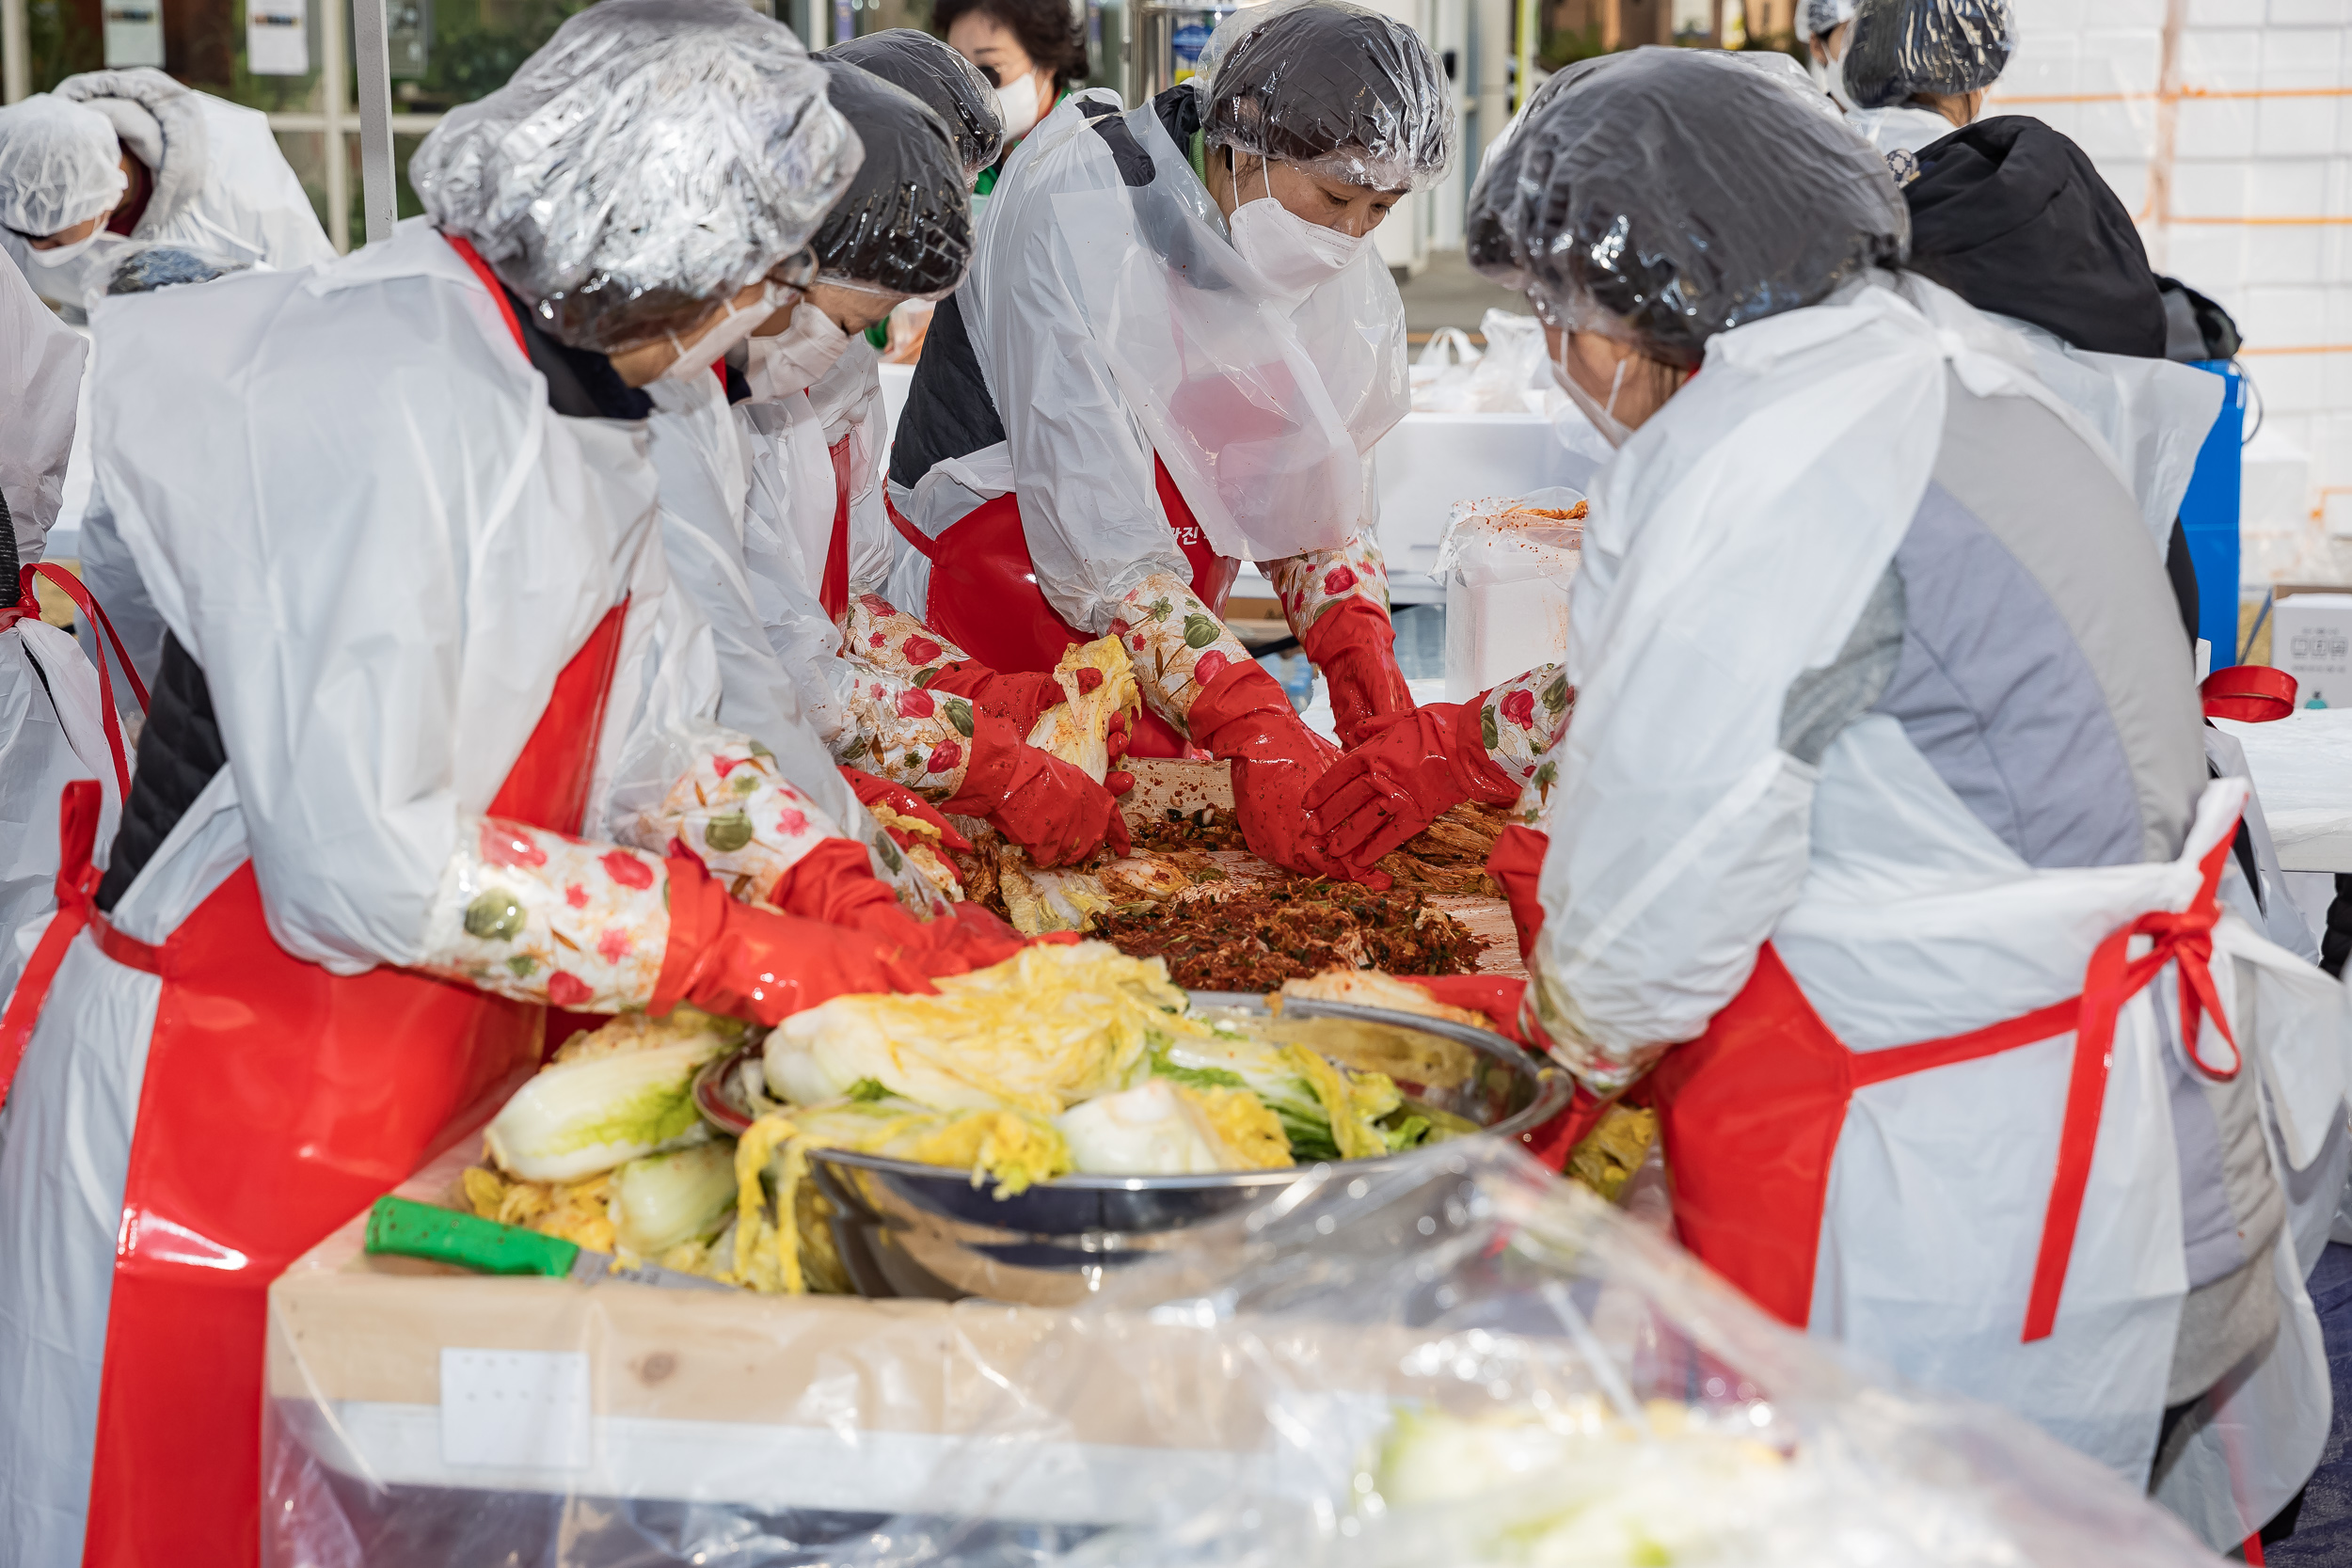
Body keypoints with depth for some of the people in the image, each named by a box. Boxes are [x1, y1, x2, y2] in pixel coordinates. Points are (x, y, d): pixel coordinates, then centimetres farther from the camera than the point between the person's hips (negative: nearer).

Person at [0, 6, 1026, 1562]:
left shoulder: (566, 393, 7)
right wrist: (739, 950, -22)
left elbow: (653, 733, 9)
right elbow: (352, 856, -27)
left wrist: (857, 912, -6)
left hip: (438, 1079, 9)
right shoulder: (376, 390, -23)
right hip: (223, 1108, -8)